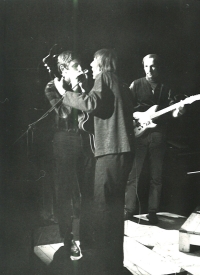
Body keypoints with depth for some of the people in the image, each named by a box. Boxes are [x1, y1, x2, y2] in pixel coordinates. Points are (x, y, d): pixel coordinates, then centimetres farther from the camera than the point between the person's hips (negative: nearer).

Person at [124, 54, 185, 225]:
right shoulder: (136, 85, 4)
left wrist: (177, 112, -15)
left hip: (158, 135, 2)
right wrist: (139, 116, -17)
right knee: (133, 174, -1)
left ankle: (153, 212, 13)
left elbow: (171, 111, 7)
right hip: (139, 134, -2)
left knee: (156, 176, 5)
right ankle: (129, 210, 8)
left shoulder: (166, 89, 12)